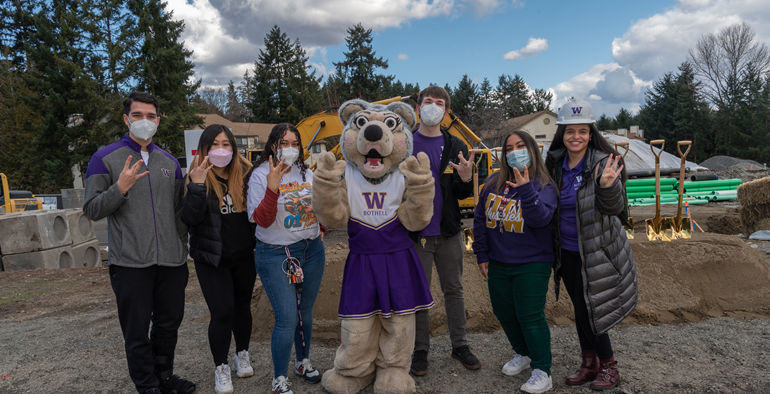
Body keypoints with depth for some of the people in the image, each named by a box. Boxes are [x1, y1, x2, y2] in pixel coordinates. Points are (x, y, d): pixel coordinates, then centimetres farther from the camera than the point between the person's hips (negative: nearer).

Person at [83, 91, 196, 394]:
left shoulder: (169, 162, 12)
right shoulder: (105, 158, -1)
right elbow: (92, 210, -5)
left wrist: (182, 251, 12)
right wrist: (121, 187, -21)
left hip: (171, 261, 4)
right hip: (130, 264, -4)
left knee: (169, 323, 15)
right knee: (137, 331, 6)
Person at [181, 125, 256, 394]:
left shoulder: (245, 174, -1)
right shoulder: (196, 177, -7)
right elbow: (190, 218, -19)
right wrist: (197, 185, -27)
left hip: (244, 255, 3)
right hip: (212, 259, -3)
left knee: (242, 306, 15)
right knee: (222, 312, -5)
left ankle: (242, 356, 37)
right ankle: (220, 368, 16)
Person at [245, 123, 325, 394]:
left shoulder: (306, 173, 7)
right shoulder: (260, 175, -8)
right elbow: (262, 220, -17)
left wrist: (319, 229, 8)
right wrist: (272, 187, -27)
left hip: (312, 250, 5)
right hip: (276, 255, -5)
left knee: (305, 310, 15)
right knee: (287, 317, -7)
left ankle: (304, 362, 36)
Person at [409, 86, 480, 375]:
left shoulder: (455, 146, 4)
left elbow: (463, 194, 3)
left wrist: (465, 178, -19)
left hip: (448, 232, 2)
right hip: (416, 233, -2)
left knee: (454, 290, 12)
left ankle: (459, 345, 26)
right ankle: (420, 350, 21)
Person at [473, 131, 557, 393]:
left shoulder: (544, 186, -7)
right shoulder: (494, 183, 2)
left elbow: (540, 218, -23)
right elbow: (480, 219, 7)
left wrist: (525, 189, -33)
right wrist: (482, 255, 6)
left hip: (531, 265, -5)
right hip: (497, 264, 5)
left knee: (530, 316, -5)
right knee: (503, 312, 16)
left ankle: (542, 372, 10)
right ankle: (523, 354, 39)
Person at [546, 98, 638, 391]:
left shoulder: (601, 162, -14)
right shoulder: (555, 164, 2)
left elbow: (614, 208, -20)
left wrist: (608, 186, -40)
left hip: (595, 252, -5)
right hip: (566, 252, 5)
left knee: (588, 309, -1)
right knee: (579, 308, 14)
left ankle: (608, 367, 20)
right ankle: (590, 363, 30)